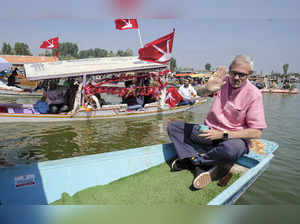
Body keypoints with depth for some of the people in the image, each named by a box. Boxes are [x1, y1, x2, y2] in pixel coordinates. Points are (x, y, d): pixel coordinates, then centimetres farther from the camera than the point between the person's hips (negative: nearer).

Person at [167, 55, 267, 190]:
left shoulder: (254, 94, -11)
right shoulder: (223, 81, -1)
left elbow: (256, 132, -15)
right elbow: (200, 94, -16)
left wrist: (222, 135, -22)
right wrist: (208, 89, -41)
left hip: (234, 137, -4)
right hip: (209, 132, 4)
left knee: (232, 149, -41)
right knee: (173, 127, -8)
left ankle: (193, 160, -14)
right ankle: (199, 167, -21)